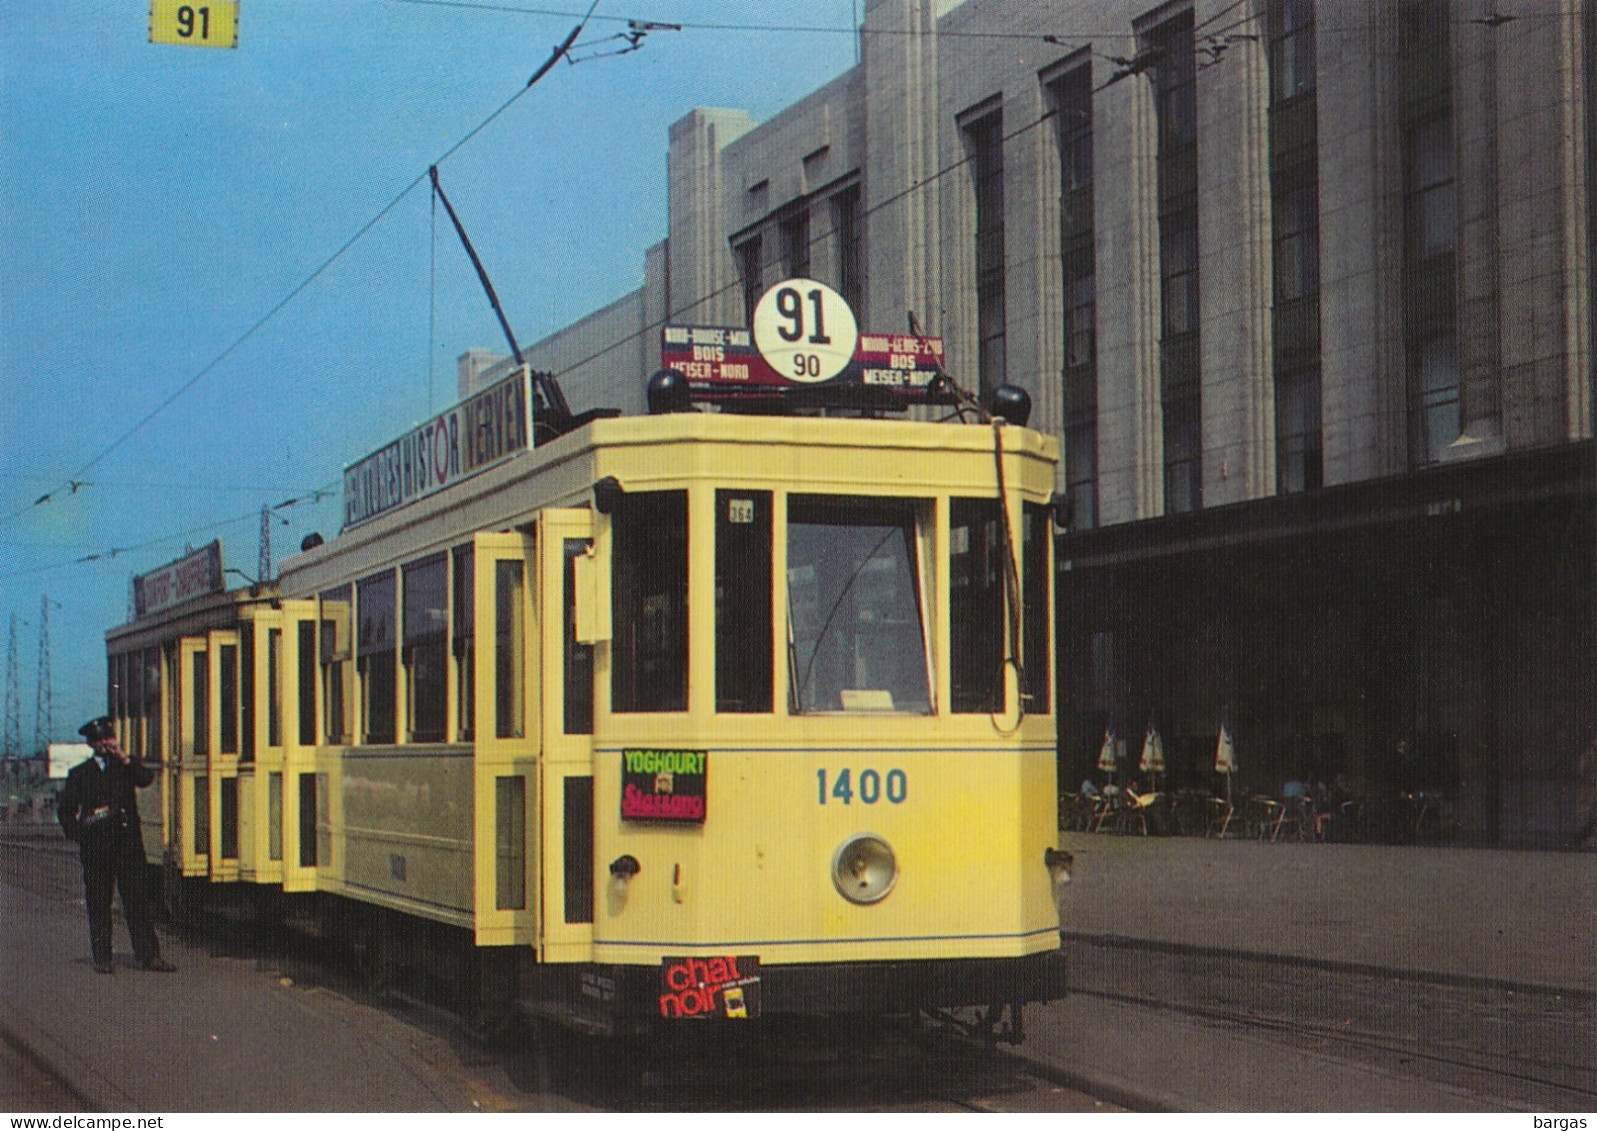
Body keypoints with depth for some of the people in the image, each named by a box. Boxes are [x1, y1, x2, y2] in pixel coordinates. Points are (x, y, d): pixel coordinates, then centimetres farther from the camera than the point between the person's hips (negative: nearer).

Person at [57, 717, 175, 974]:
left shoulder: (125, 766, 10)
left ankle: (148, 954, -3)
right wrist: (78, 835, 1)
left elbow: (146, 778, -11)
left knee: (136, 900, -3)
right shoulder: (80, 774, 9)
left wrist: (124, 759, -17)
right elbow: (65, 811, 12)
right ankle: (102, 957, 11)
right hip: (96, 849, 0)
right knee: (98, 904, 3)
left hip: (128, 844, 0)